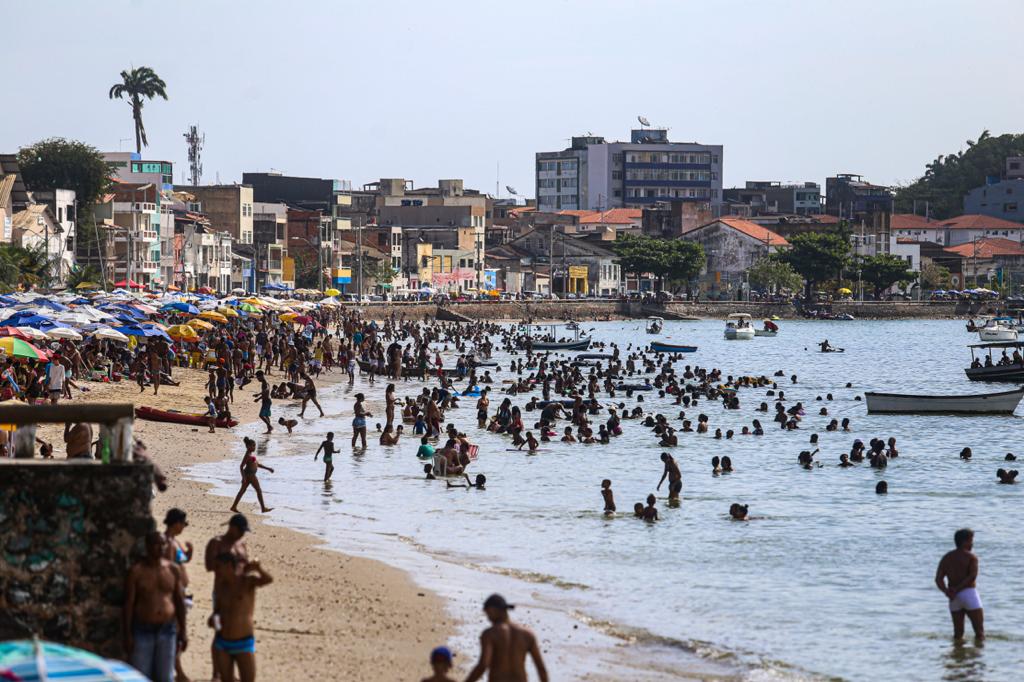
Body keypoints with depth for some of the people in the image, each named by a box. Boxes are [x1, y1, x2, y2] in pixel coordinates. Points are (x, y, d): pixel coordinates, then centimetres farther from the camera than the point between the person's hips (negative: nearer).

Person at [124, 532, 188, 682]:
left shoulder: (173, 570, 4)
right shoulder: (137, 571, -6)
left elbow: (179, 601, 9)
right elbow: (128, 604, -6)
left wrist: (183, 631, 6)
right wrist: (128, 634, -10)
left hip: (167, 630, 3)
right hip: (143, 630, -3)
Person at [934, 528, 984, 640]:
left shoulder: (947, 557, 11)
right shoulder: (971, 557, -5)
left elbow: (938, 579, 0)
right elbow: (972, 576, -20)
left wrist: (947, 592, -13)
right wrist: (957, 589, -16)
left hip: (954, 597, 5)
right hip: (969, 593, -5)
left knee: (958, 633, 11)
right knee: (979, 632, -1)